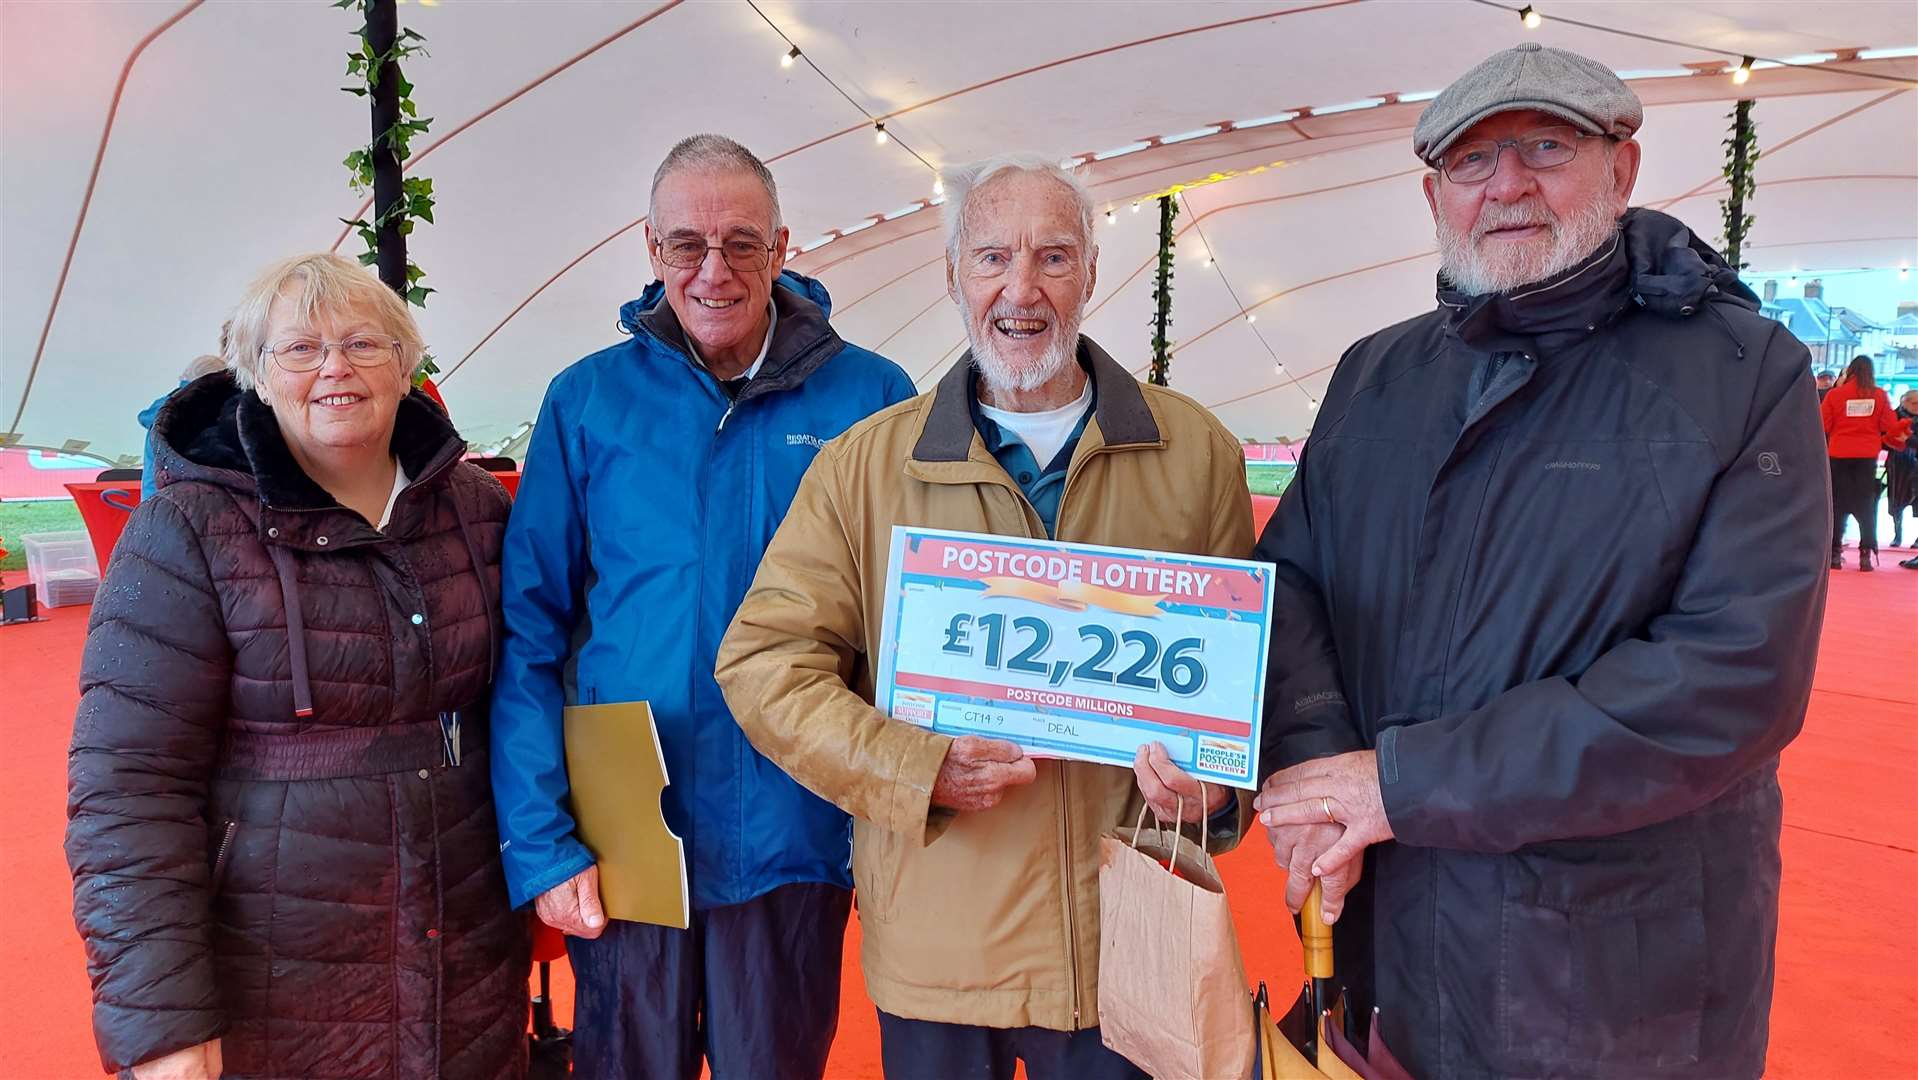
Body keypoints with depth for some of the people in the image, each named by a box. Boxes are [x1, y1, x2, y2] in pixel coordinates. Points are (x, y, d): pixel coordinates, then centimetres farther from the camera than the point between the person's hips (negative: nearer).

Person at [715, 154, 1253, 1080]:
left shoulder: (1196, 452, 1)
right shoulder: (866, 464, -1)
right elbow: (763, 661, -3)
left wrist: (1220, 781, -11)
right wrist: (917, 769, -16)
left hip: (1130, 938, 1)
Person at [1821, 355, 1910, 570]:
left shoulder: (1835, 394, -6)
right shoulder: (1879, 395, -1)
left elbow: (1821, 425, -4)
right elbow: (1892, 428, 2)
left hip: (1839, 456, -1)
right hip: (1868, 458, 1)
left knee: (1837, 506, 6)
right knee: (1867, 507, 8)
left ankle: (1835, 553, 3)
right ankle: (1866, 554, 4)